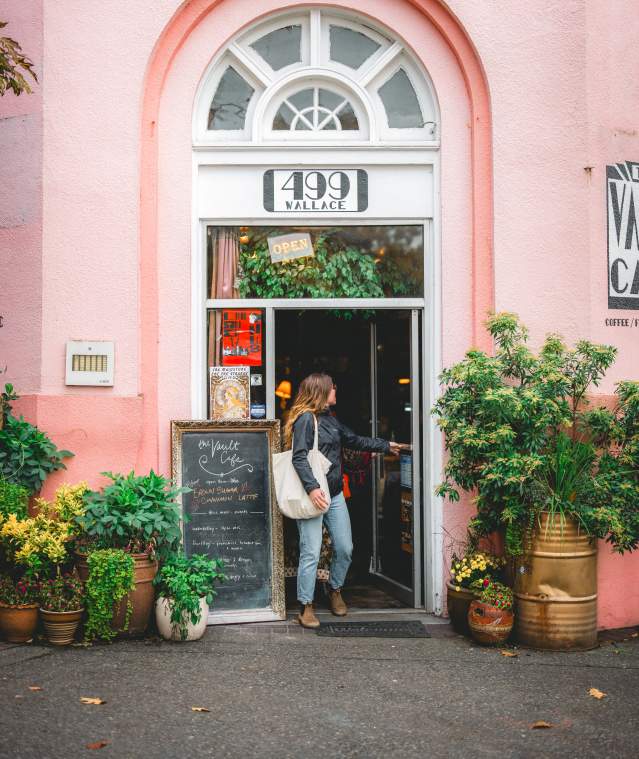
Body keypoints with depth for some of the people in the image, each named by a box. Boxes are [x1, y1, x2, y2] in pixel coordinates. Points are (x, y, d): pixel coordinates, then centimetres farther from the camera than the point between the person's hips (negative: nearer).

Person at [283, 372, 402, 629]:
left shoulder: (330, 419, 15)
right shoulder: (305, 418, -11)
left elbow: (354, 440, 28)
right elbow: (299, 457, -19)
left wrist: (386, 446, 33)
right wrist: (312, 488, -29)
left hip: (334, 494, 8)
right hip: (313, 495, -8)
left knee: (345, 549, 10)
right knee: (311, 553, -6)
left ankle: (335, 589, 34)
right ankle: (306, 607, 5)